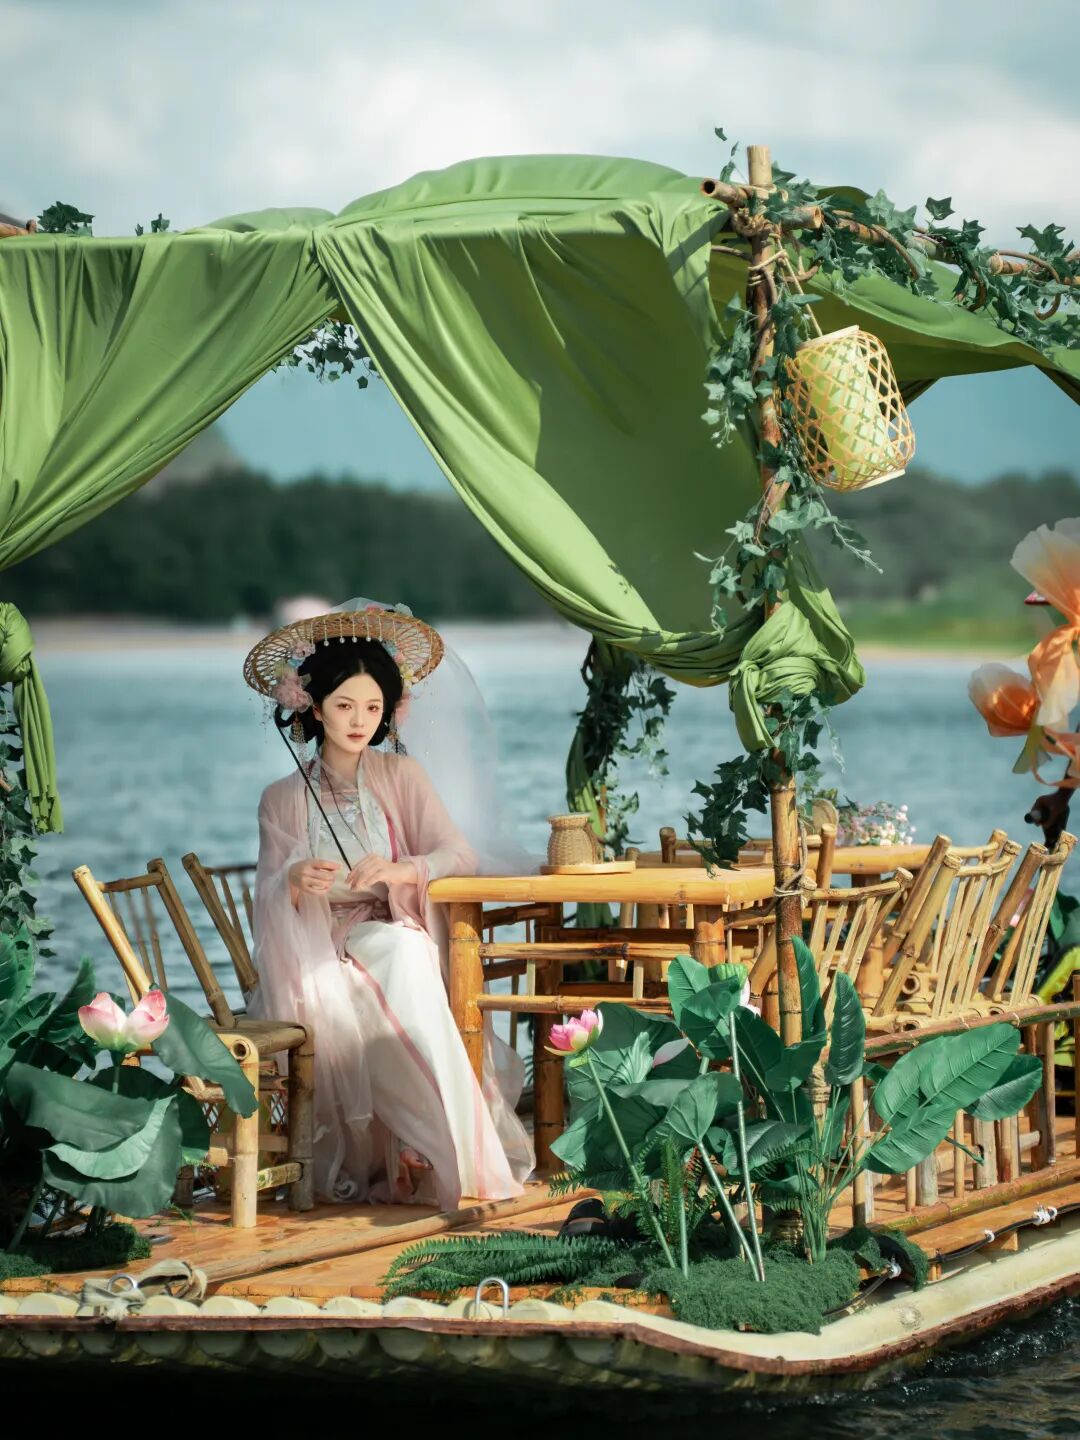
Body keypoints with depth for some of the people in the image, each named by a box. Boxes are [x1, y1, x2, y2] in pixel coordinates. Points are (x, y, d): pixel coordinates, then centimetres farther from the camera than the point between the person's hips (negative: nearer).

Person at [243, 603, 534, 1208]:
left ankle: (423, 1152, -38)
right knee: (328, 1001, -36)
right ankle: (453, 1155, -36)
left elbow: (460, 855, -3)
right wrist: (297, 883, -21)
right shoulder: (283, 799, 11)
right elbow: (269, 900, 4)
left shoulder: (400, 775, 9)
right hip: (314, 955, 1)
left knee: (399, 949, -38)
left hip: (391, 941, -1)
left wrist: (401, 869, -25)